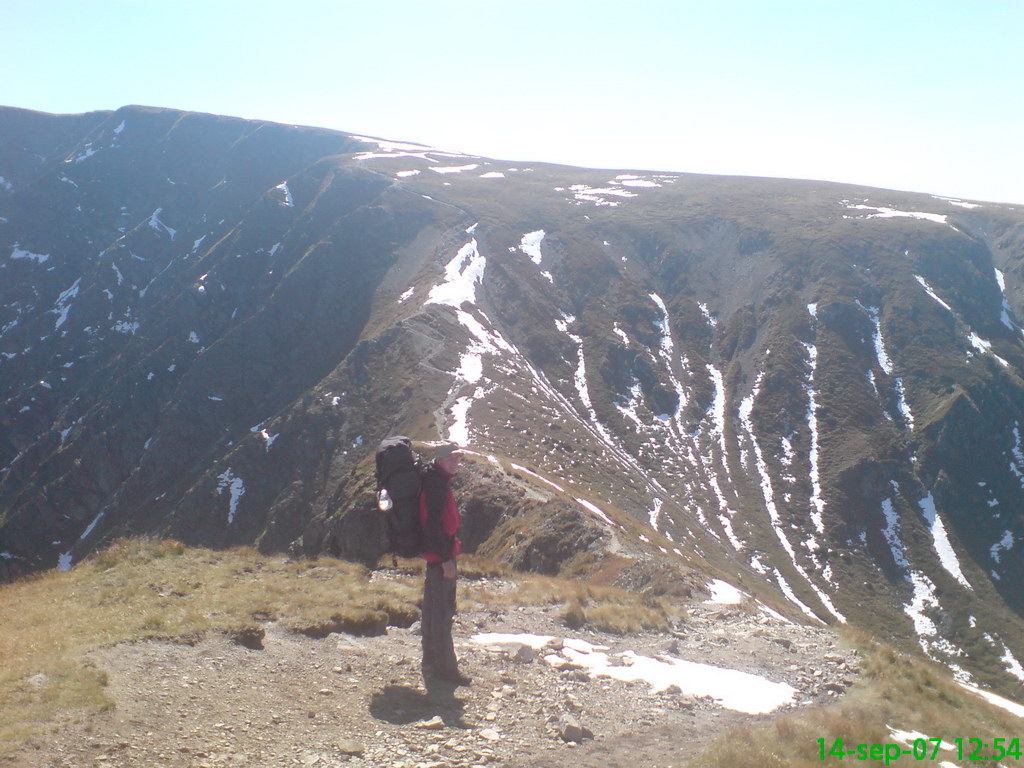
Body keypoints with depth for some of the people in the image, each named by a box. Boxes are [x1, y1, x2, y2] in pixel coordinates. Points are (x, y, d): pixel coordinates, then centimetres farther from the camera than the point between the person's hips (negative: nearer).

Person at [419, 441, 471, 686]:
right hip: (440, 556, -11)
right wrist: (446, 559, -23)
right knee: (443, 612, -4)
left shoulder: (436, 481, 13)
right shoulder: (437, 485, -18)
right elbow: (432, 526, -24)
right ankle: (445, 668, 2)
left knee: (433, 610, 17)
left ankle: (432, 662, 28)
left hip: (436, 556, 11)